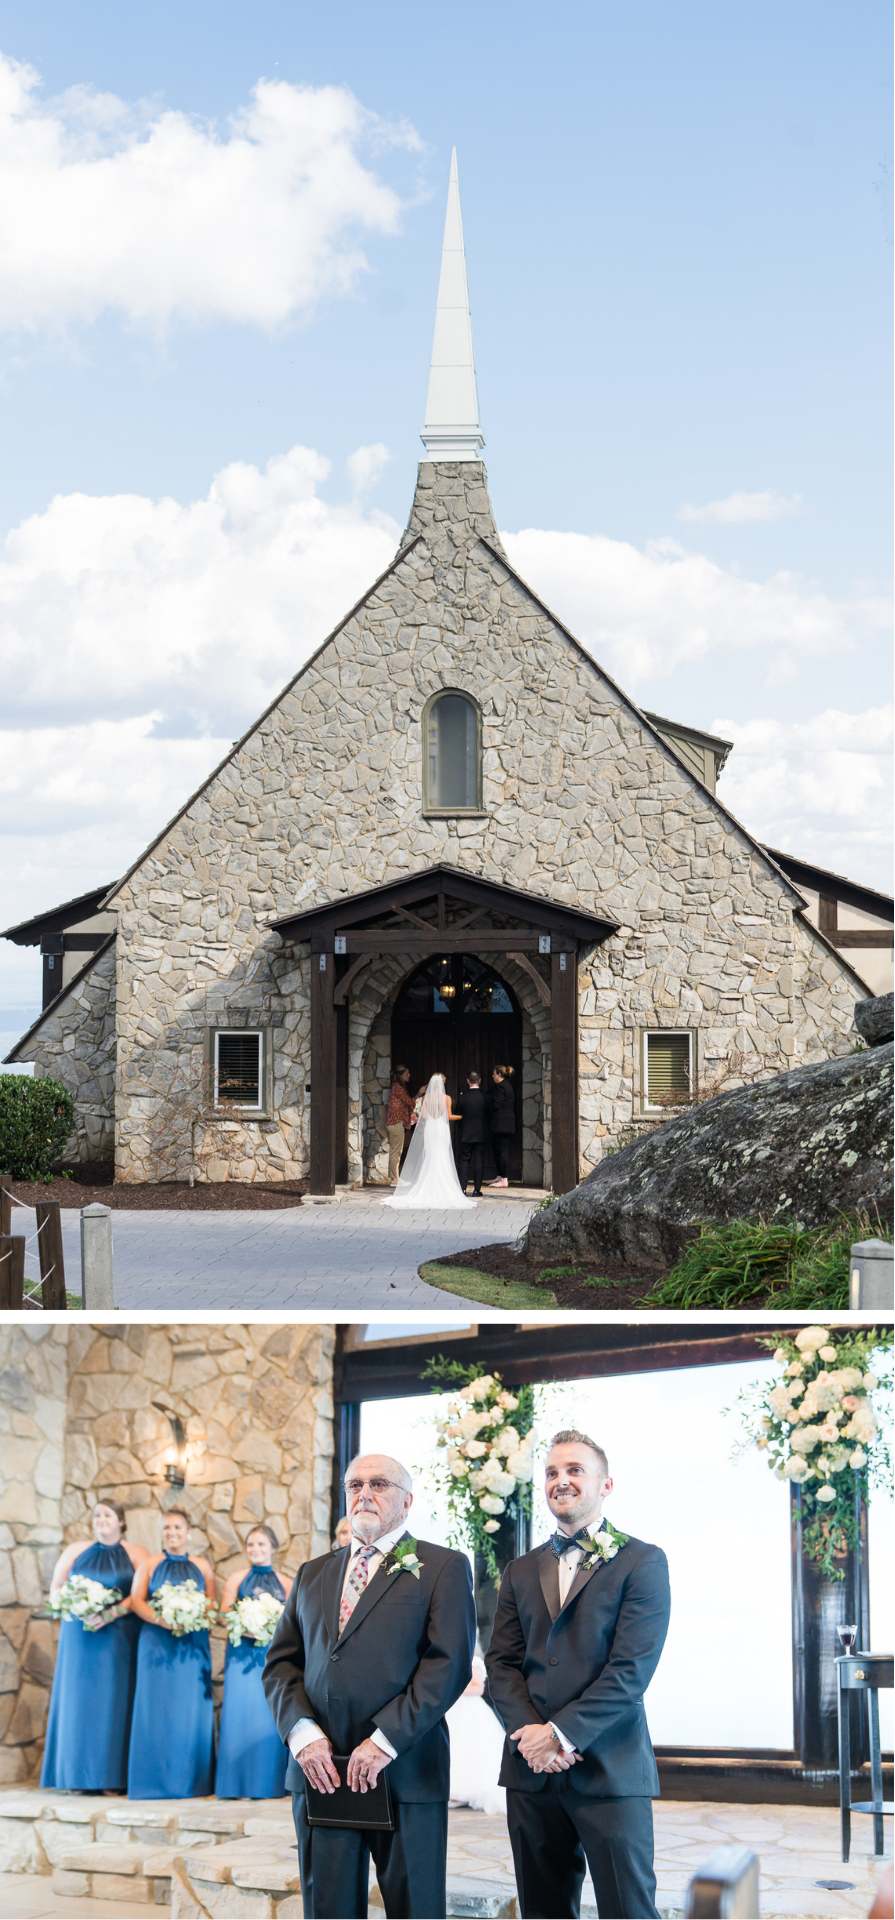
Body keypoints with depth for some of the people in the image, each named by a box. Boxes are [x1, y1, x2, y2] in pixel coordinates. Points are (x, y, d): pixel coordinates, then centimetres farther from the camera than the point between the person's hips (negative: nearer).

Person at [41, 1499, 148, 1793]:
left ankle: (114, 1777, -6)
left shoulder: (136, 1555, 6)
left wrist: (113, 1613, -19)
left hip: (119, 1639, -2)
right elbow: (55, 1588, 8)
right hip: (79, 1635, 2)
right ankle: (77, 1777, -2)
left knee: (115, 1700, -6)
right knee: (79, 1699, -3)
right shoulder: (75, 1551, 13)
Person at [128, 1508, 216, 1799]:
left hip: (193, 1646, 1)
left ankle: (188, 1781, 1)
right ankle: (155, 1782, -3)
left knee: (190, 1708, -2)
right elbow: (137, 1600, 0)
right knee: (156, 1707, -5)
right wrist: (159, 1619, -17)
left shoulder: (202, 1567, 13)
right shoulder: (150, 1565, 9)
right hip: (157, 1642, -1)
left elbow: (212, 1603, 8)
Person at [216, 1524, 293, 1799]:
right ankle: (239, 1784, -3)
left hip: (273, 1652, 2)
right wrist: (243, 1628, -16)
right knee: (240, 1709, -7)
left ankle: (266, 1784, 3)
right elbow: (224, 1614, 0)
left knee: (269, 1712, -3)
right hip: (242, 1651, -2)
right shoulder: (238, 1578, 6)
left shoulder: (284, 1583, 11)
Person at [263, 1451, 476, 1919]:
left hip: (405, 1771, -4)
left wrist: (386, 1740, -14)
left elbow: (449, 1664, -7)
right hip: (319, 1771, 4)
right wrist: (302, 1733, -5)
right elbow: (280, 1664, 14)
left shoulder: (443, 1567, 3)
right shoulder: (312, 1574, 19)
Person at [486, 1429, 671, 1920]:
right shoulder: (521, 1572, 17)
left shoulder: (642, 1562, 0)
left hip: (610, 1768, -5)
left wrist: (562, 1733, -14)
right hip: (532, 1769, 5)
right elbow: (501, 1663, 9)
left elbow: (632, 1668, -9)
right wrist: (530, 1732, -9)